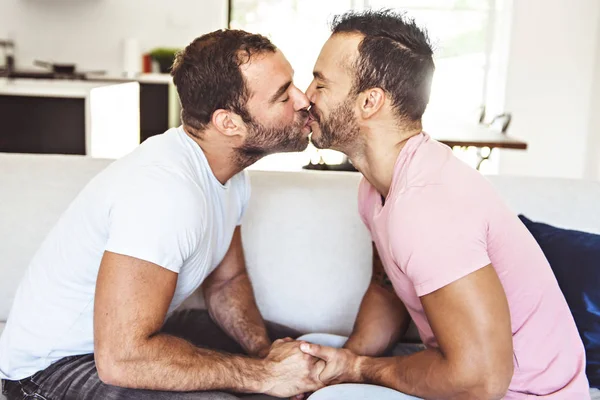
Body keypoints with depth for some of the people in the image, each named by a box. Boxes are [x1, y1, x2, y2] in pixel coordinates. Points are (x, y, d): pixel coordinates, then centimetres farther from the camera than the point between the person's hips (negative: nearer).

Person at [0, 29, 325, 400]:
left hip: (137, 331, 8)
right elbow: (120, 358, -33)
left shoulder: (230, 171, -4)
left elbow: (227, 281, 7)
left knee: (302, 354, 6)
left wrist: (264, 350, -11)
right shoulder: (165, 189, -32)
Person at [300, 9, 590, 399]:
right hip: (471, 367, 8)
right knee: (312, 350, 7)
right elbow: (386, 290, 8)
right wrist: (345, 359, -8)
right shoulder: (377, 186, -2)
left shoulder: (423, 202, -32)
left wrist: (360, 369, -16)